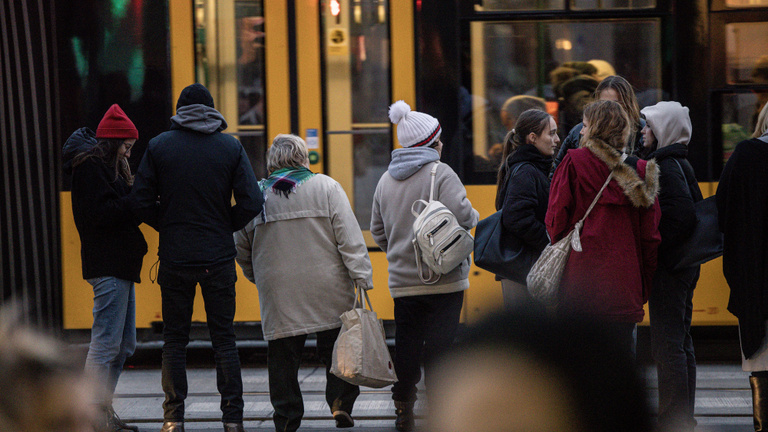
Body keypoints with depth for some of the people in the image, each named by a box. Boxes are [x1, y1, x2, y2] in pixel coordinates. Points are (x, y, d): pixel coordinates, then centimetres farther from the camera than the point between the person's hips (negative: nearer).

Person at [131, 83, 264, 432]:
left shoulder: (159, 146, 0)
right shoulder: (231, 147, 0)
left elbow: (141, 201, -3)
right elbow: (251, 202, -6)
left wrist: (167, 227, 11)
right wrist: (225, 227, 9)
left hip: (174, 257, 0)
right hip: (218, 257, 0)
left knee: (174, 339, 8)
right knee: (224, 338, 6)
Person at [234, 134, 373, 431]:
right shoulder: (325, 187, -1)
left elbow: (241, 245, 11)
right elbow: (349, 236, -8)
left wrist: (256, 276, 26)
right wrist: (362, 276, -8)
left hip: (278, 293, 1)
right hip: (328, 291, -1)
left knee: (283, 357, 6)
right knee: (335, 350, 9)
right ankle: (341, 401, -5)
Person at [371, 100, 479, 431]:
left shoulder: (386, 180, 10)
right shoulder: (441, 174, -10)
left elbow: (378, 232, 16)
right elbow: (461, 215, -21)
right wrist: (475, 218, 1)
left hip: (403, 280, 5)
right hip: (443, 279, -5)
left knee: (406, 344, 11)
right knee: (439, 344, -1)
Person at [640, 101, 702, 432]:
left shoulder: (666, 166, -16)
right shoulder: (681, 163, 14)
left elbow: (682, 216, -26)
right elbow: (694, 210, 19)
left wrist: (656, 248, -18)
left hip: (668, 267, -11)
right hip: (684, 265, 11)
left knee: (666, 345, -8)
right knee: (681, 342, 15)